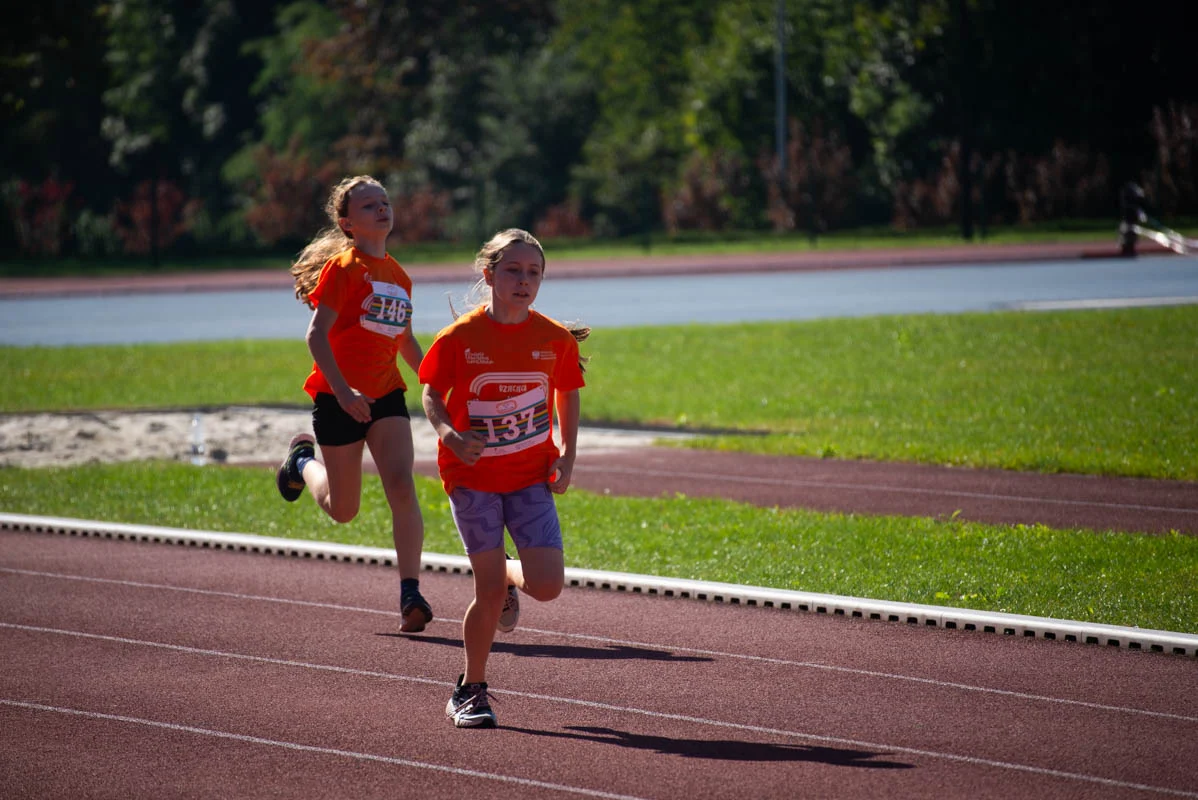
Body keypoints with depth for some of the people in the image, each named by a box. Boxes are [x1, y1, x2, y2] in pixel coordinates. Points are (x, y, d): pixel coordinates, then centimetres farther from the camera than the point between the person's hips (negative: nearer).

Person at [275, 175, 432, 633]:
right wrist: (343, 391, -24)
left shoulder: (398, 276, 11)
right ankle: (303, 462, 40)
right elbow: (317, 335, -15)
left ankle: (410, 595, -17)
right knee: (343, 509, 7)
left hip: (386, 394, 5)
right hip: (339, 397, -5)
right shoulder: (343, 266, -9)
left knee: (401, 485, -17)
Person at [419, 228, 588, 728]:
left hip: (530, 476, 2)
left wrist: (566, 458, 3)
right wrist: (449, 434, -20)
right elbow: (432, 394, 0)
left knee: (547, 586, -11)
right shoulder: (459, 338, -10)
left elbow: (567, 395, 13)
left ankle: (508, 574, 26)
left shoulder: (556, 339, -3)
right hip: (472, 476, -2)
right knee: (490, 593, -3)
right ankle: (471, 691, 18)